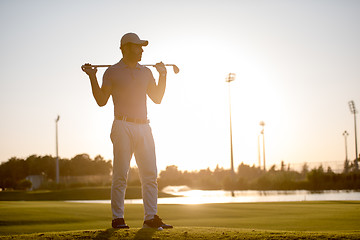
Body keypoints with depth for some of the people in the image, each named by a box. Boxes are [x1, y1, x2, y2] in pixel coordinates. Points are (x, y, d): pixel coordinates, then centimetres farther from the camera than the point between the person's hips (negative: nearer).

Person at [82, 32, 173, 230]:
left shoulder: (146, 72, 18)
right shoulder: (112, 72, 3)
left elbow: (157, 99, 19)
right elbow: (101, 101, -2)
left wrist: (163, 75, 16)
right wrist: (92, 78, -11)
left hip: (143, 127, 5)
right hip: (123, 127, -5)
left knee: (150, 175, 1)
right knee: (120, 175, -6)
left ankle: (151, 218, 5)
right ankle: (117, 218, 0)